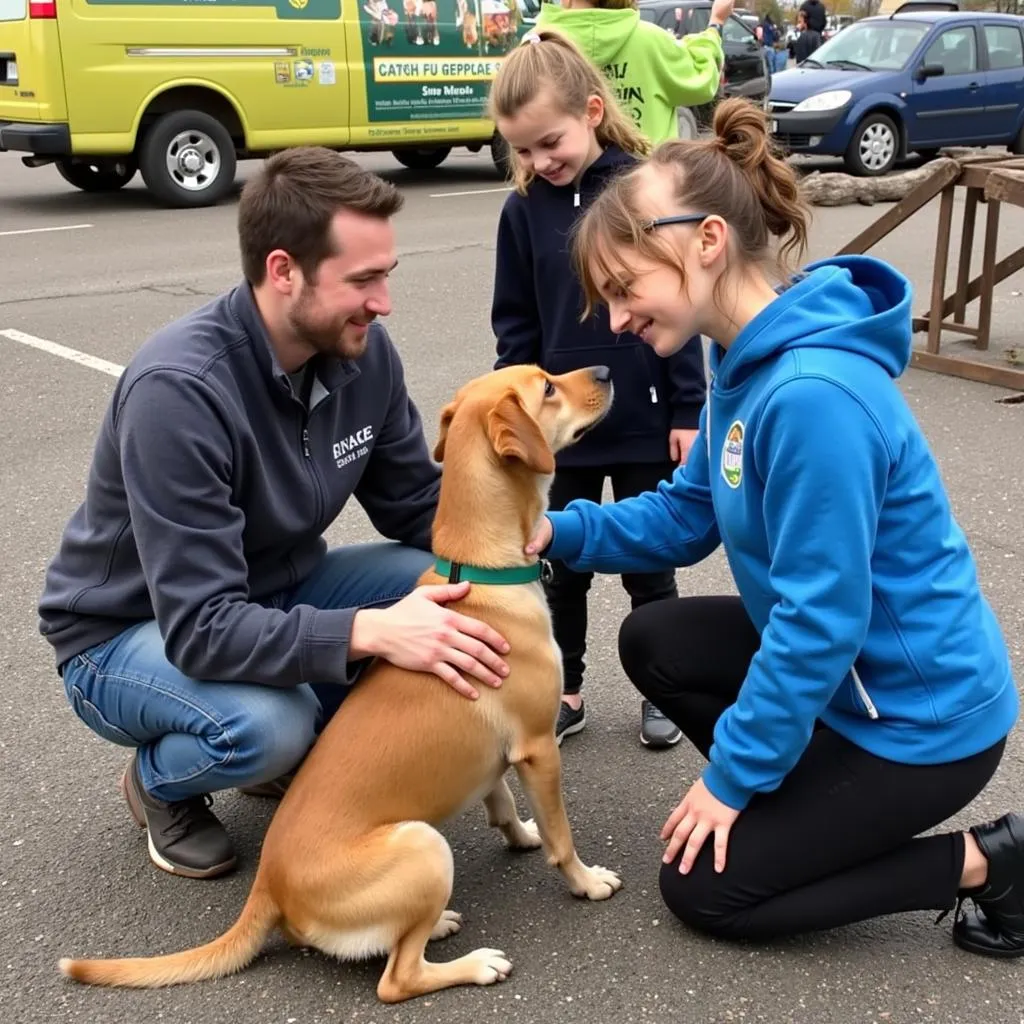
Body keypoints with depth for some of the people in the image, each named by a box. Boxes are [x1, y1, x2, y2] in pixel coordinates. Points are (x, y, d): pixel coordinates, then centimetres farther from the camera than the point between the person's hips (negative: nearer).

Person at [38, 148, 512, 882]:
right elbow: (201, 628, -35)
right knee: (264, 722, -36)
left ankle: (301, 749, 8)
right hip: (130, 632, -6)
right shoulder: (179, 390, -33)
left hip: (274, 597, 6)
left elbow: (419, 506, -2)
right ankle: (161, 784, 2)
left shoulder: (362, 351, -13)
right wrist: (367, 630, -48)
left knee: (448, 587, -16)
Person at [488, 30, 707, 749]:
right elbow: (515, 325, 4)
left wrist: (688, 413, -7)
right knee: (562, 564, 13)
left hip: (645, 421, -2)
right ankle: (564, 693, 29)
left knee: (649, 564, 12)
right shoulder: (524, 210, -2)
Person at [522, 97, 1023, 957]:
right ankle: (815, 802, 18)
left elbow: (820, 622, -28)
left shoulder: (812, 395, -32)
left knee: (702, 887, 3)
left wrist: (734, 772, -16)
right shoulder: (748, 362, -2)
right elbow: (687, 515, 8)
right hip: (846, 662, 9)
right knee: (652, 643, 15)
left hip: (921, 710, -9)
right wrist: (562, 532, -8)